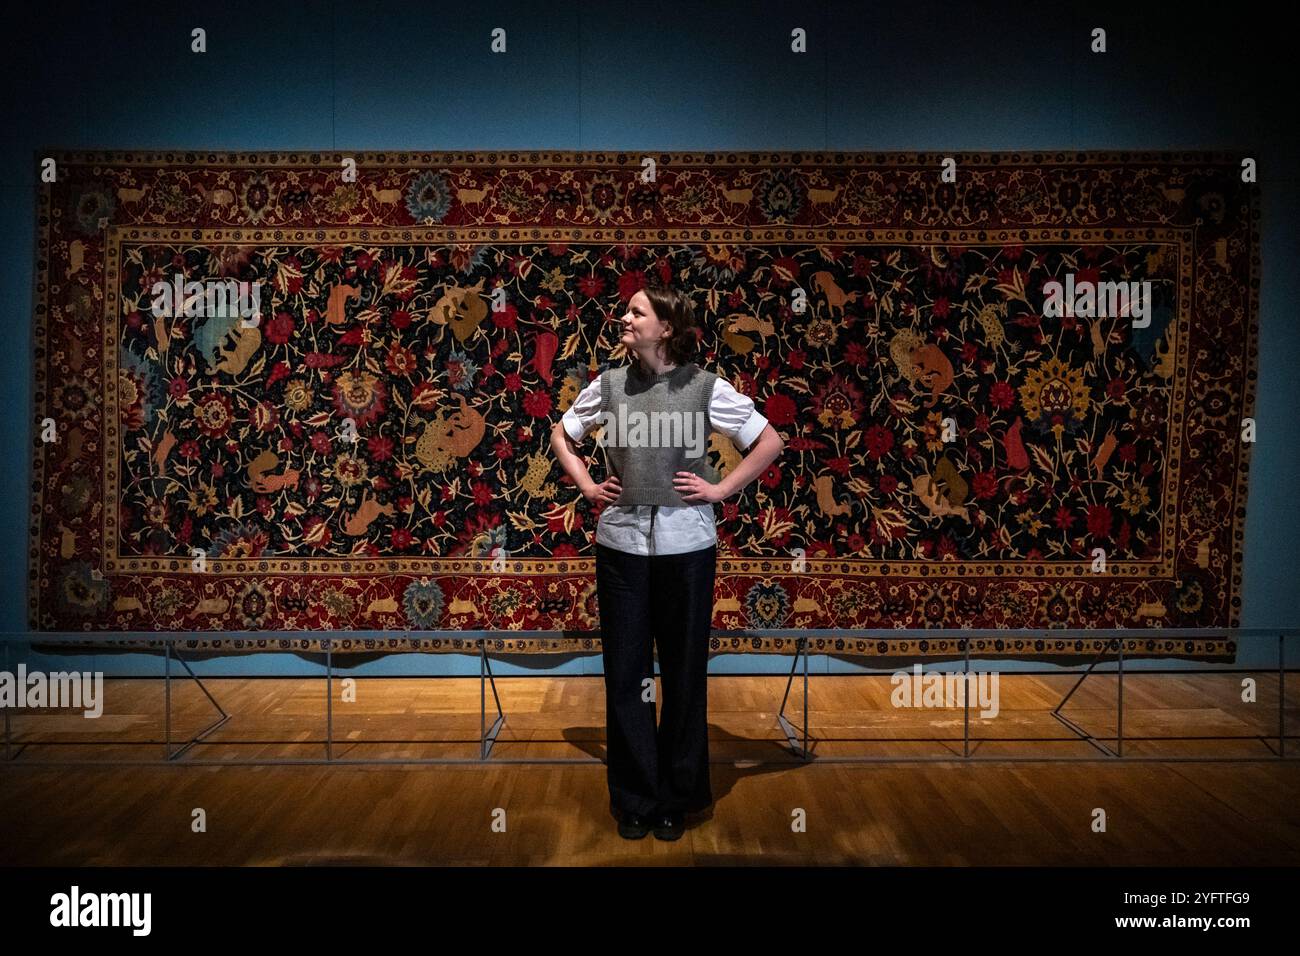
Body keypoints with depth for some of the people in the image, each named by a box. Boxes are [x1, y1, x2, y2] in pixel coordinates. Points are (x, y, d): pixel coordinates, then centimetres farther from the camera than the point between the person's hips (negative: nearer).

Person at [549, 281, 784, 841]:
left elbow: (769, 442, 2)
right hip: (621, 542, 2)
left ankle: (677, 798, 27)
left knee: (684, 673, 9)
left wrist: (721, 489, -4)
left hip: (685, 544, -2)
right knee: (625, 673, 8)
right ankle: (634, 800, 25)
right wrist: (586, 485, 6)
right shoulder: (609, 385, 4)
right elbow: (560, 435, 19)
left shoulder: (705, 388, -3)